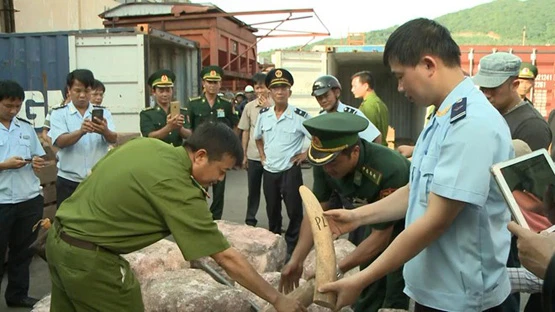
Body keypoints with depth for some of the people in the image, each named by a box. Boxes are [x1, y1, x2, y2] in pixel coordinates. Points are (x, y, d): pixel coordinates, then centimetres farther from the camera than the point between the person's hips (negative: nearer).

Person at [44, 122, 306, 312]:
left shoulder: (146, 144, 0)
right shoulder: (178, 189, -23)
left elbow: (95, 175, 13)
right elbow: (227, 258, -20)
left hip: (58, 237, 9)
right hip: (89, 256, -9)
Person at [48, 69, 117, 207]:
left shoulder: (103, 112, 4)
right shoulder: (59, 113, 0)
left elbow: (113, 139, -10)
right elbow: (60, 141, -16)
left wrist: (105, 131, -34)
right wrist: (81, 131, -36)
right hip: (69, 181, -1)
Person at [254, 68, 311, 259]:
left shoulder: (300, 116, -13)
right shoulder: (263, 114, 2)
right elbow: (258, 137, 20)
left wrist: (305, 154, -10)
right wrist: (262, 155, 10)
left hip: (290, 171, -4)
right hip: (269, 171, 5)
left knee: (294, 211, 1)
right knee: (272, 211, 17)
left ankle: (292, 248, 16)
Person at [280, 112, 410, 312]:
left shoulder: (389, 170, -39)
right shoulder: (326, 165, -23)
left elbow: (381, 237, -30)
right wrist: (296, 260, -21)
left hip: (410, 220, -5)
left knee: (396, 296, -3)